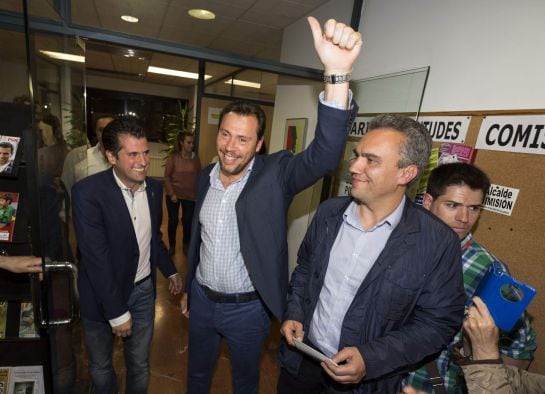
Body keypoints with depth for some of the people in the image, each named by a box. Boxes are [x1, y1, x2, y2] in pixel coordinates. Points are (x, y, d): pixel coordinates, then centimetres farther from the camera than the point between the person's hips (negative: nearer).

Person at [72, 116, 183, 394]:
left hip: (143, 290, 4)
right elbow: (96, 258, -22)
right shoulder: (88, 192, -21)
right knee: (100, 366, 22)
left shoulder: (154, 188, -4)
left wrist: (170, 271, 14)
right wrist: (117, 312, -19)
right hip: (102, 294, -3)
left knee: (140, 365, 19)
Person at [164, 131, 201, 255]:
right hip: (174, 195, -1)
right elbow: (167, 177, -4)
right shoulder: (173, 157, -7)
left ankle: (186, 245, 28)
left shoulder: (195, 158, -2)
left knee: (188, 221, 6)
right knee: (173, 220, 8)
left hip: (190, 196, 1)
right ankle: (171, 245, 27)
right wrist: (172, 194, -10)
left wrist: (198, 194, -3)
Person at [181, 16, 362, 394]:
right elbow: (197, 236, 7)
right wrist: (188, 288, 16)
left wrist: (338, 75, -51)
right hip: (201, 298, 5)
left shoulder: (275, 174, -19)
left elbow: (323, 155, -38)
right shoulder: (206, 176, -4)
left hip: (248, 308, -4)